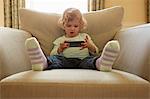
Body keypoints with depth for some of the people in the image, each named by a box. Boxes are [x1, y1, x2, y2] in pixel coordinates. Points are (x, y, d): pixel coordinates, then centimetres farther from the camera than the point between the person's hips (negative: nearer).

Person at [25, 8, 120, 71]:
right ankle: (43, 62, -67)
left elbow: (95, 53, 22)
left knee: (91, 59, -34)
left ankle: (101, 62, -69)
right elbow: (53, 55, 18)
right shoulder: (60, 40, 27)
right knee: (53, 58, -33)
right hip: (65, 60, 0)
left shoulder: (85, 36, 28)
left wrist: (90, 46, 0)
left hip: (83, 59, 0)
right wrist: (60, 49, -2)